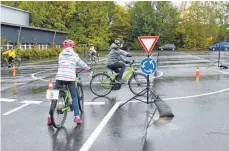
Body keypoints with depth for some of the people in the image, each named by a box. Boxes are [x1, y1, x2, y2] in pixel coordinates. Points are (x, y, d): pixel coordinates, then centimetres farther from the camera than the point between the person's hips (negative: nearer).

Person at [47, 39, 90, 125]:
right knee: (74, 97, 10)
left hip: (59, 77, 2)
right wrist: (88, 68, 40)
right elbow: (81, 64, 20)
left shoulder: (61, 54, 13)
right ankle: (77, 117, 5)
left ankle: (50, 116, 9)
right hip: (70, 78, -2)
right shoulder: (75, 55, 8)